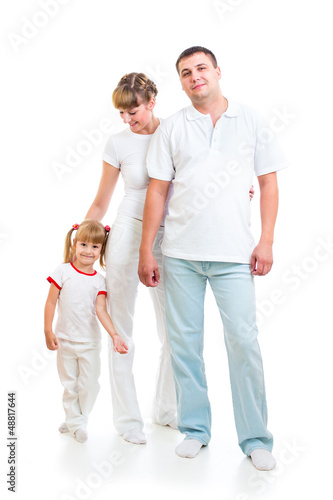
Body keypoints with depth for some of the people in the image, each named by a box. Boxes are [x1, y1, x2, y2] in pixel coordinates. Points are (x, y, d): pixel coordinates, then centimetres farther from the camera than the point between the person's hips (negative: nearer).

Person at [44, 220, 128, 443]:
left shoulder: (99, 280, -2)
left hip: (90, 342, 1)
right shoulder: (64, 272, -6)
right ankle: (74, 420, 27)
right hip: (65, 340, -1)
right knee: (70, 385, 10)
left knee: (89, 384, 3)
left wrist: (114, 335, -22)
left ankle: (80, 422, 22)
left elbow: (101, 310, -9)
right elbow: (51, 302, -3)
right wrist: (48, 331, -7)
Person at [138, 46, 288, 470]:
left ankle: (256, 438, 9)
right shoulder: (171, 128, 8)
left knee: (243, 342, -4)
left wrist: (266, 241, 0)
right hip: (180, 252, 2)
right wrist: (146, 251, 3)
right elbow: (157, 190, 7)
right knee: (183, 342, 5)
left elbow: (268, 182, 8)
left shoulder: (250, 121, 8)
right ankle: (195, 429, 21)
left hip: (234, 253, -1)